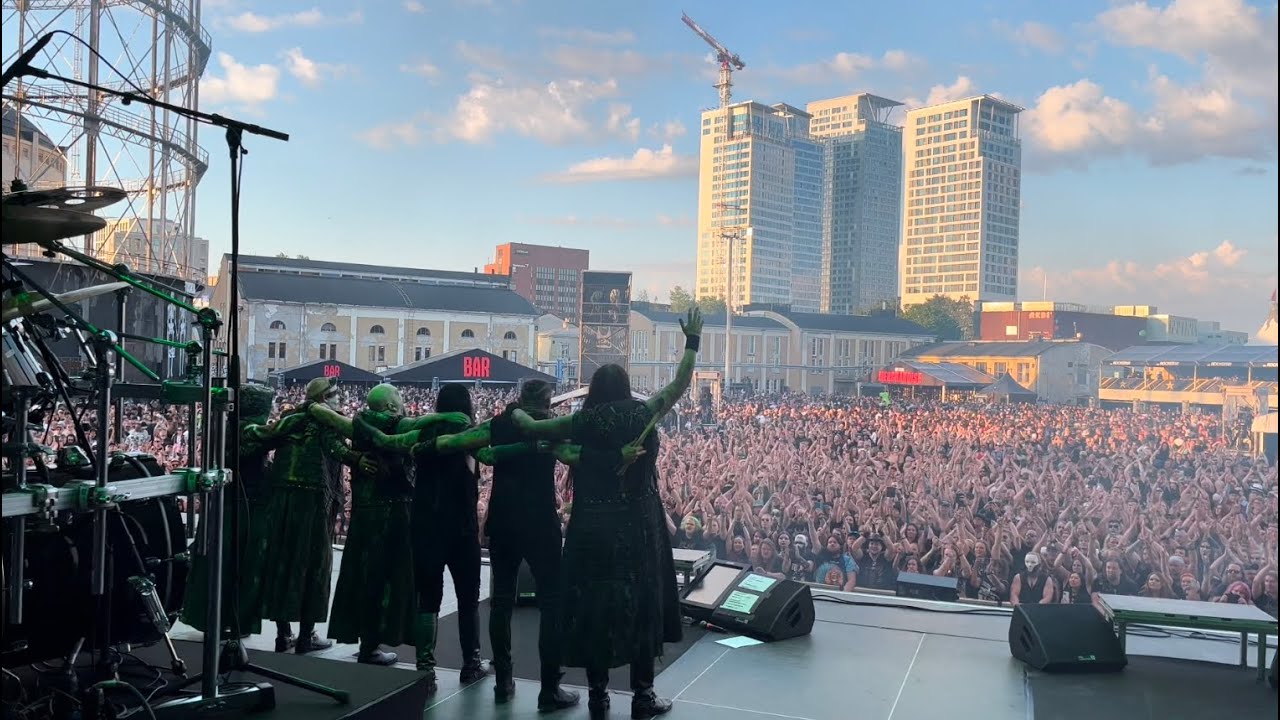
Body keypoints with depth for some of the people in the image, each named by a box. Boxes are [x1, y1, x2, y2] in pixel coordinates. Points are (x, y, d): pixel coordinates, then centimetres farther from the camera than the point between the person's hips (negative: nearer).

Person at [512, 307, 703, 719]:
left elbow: (530, 428, 4)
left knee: (594, 606, 9)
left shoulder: (582, 423, -3)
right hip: (639, 525, -1)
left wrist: (517, 413, 26)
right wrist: (692, 341, 15)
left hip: (592, 528, 1)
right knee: (642, 604, 9)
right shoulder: (642, 415, -4)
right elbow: (680, 385, 6)